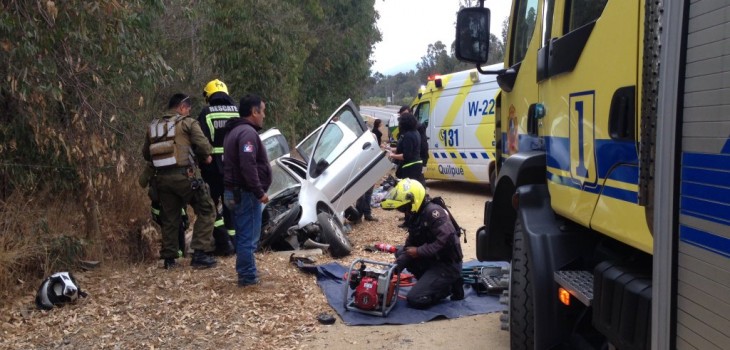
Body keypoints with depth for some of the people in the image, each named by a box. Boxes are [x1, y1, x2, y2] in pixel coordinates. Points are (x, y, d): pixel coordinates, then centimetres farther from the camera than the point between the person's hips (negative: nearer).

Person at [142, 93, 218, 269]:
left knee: (169, 218, 15)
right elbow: (203, 145, -12)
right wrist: (206, 156, 7)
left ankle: (169, 258, 19)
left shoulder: (153, 126, 16)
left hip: (162, 177, 6)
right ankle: (199, 254, -4)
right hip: (184, 175, -6)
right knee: (206, 211, 3)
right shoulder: (187, 122, -1)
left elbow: (146, 154, 18)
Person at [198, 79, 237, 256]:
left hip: (213, 167, -3)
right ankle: (233, 241, 15)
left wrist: (202, 162, -3)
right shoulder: (238, 112, 5)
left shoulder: (206, 114, -5)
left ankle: (223, 241, 0)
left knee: (211, 204, 8)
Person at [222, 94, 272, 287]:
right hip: (246, 193, -10)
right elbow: (248, 166, -27)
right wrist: (260, 192, -21)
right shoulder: (248, 132, -17)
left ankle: (245, 273, 25)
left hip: (234, 192, 11)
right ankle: (248, 277, 2)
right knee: (249, 237, -4)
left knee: (243, 236, 17)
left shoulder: (234, 131, 18)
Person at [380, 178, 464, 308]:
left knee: (414, 299, -14)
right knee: (401, 252, 10)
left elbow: (446, 240, -30)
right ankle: (429, 281, 10)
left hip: (448, 265, -9)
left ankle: (450, 285, 2)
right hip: (433, 260, 9)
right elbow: (410, 245, 9)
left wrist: (419, 251, -20)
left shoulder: (433, 212, -21)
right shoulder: (415, 216, 8)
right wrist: (395, 268, -7)